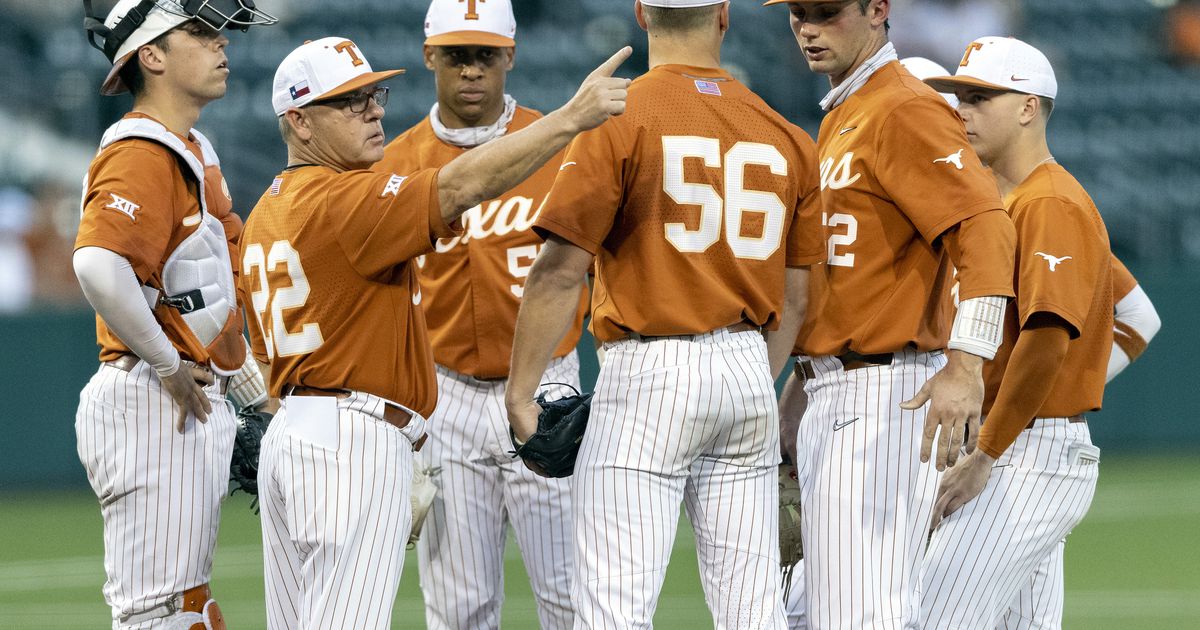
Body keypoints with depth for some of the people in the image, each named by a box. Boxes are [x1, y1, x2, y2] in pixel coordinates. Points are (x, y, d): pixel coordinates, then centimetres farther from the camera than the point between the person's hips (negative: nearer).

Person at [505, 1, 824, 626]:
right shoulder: (784, 135, 8)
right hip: (749, 369, 5)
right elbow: (792, 298, 13)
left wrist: (519, 391, -6)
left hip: (649, 367, -5)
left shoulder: (618, 118, -8)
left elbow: (561, 270, -12)